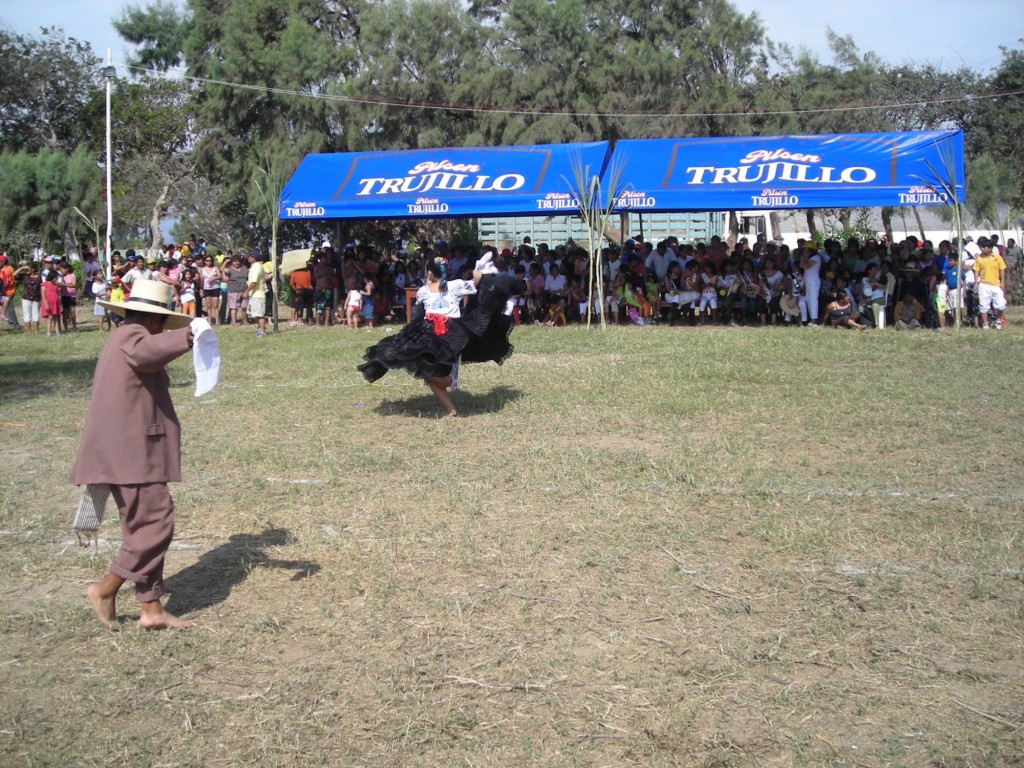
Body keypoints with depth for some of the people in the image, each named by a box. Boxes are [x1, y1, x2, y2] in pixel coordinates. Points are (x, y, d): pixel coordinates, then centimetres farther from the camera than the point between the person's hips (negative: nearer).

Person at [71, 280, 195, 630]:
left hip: (123, 453, 11)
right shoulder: (131, 335, -10)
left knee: (145, 527, 10)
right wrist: (186, 337, -49)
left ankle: (151, 609, 11)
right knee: (155, 524, -9)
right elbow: (144, 352, -36)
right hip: (132, 453, -11)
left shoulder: (121, 338, 23)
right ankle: (105, 589, 0)